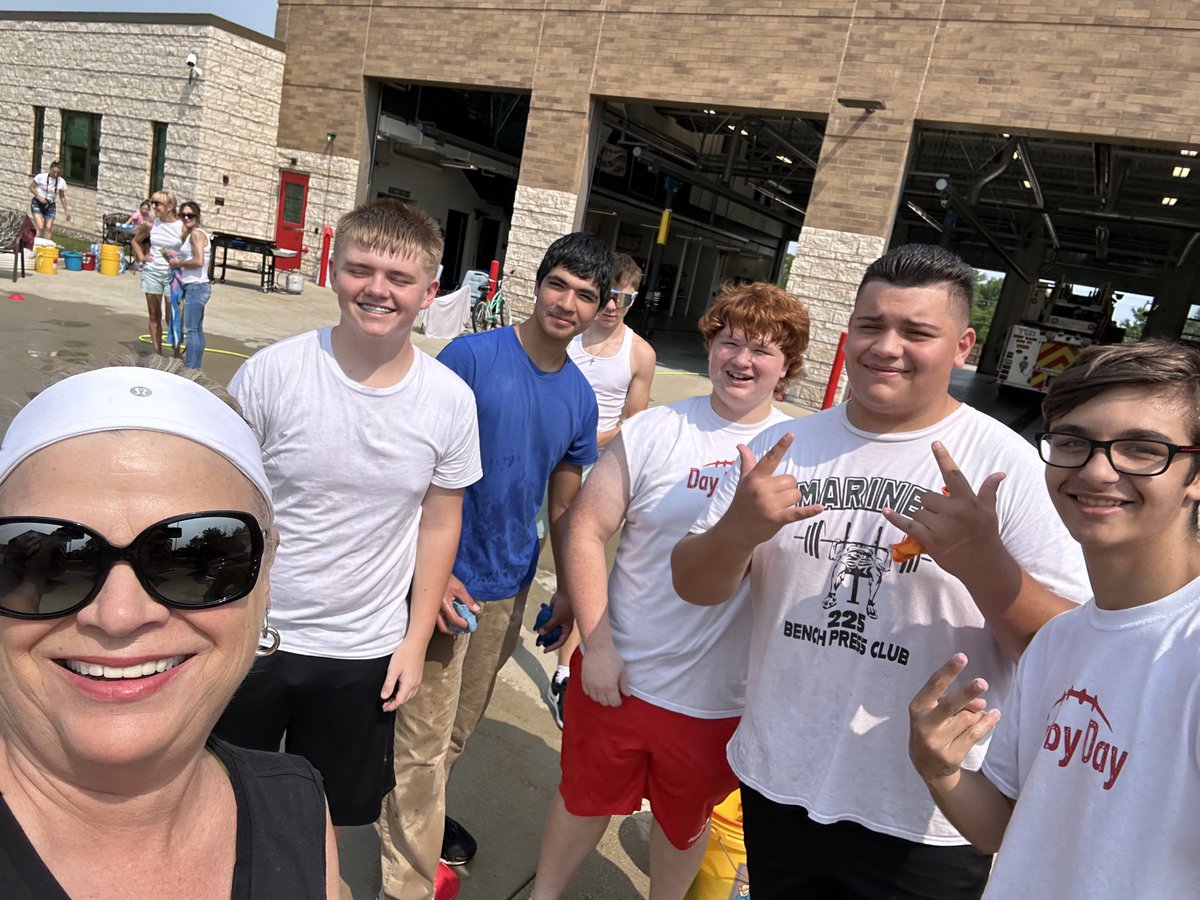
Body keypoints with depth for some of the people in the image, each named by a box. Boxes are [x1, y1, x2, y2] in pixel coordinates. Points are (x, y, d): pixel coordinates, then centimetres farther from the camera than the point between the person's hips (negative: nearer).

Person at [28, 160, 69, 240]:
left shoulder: (61, 182, -3)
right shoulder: (41, 177, -12)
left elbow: (62, 197, 9)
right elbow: (31, 187, -1)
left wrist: (66, 210, 7)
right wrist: (39, 197, -16)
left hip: (50, 205, 3)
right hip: (37, 203, -3)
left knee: (48, 228, -5)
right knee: (40, 227, -15)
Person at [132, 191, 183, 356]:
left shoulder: (181, 227, -9)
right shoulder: (151, 225, 3)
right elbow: (136, 240, 21)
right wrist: (141, 256, 9)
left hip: (172, 274, -4)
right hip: (151, 271, 4)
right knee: (154, 316, 9)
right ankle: (157, 354, 18)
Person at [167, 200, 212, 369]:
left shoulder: (196, 234, -11)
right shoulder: (194, 234, 17)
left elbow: (199, 261, -22)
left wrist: (178, 263, -10)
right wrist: (175, 257, 8)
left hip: (196, 287, -10)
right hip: (196, 287, 10)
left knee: (191, 329, -8)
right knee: (197, 329, 14)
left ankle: (190, 368, -6)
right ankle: (196, 367, 21)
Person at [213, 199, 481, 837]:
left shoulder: (450, 400, -9)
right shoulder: (272, 372, -14)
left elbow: (439, 523, 0)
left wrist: (416, 640, 2)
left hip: (364, 652, 1)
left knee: (326, 813, 21)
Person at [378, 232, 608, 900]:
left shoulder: (581, 398, 1)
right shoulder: (470, 357, -15)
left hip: (510, 586, 6)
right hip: (446, 580, -5)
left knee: (461, 724, 24)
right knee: (423, 739, 5)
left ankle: (427, 812, 50)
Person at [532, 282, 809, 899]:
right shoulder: (652, 431, -7)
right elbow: (587, 530, -7)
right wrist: (596, 643, -11)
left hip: (723, 697, 1)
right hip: (619, 674, 0)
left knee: (686, 819, 23)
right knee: (585, 797, 21)